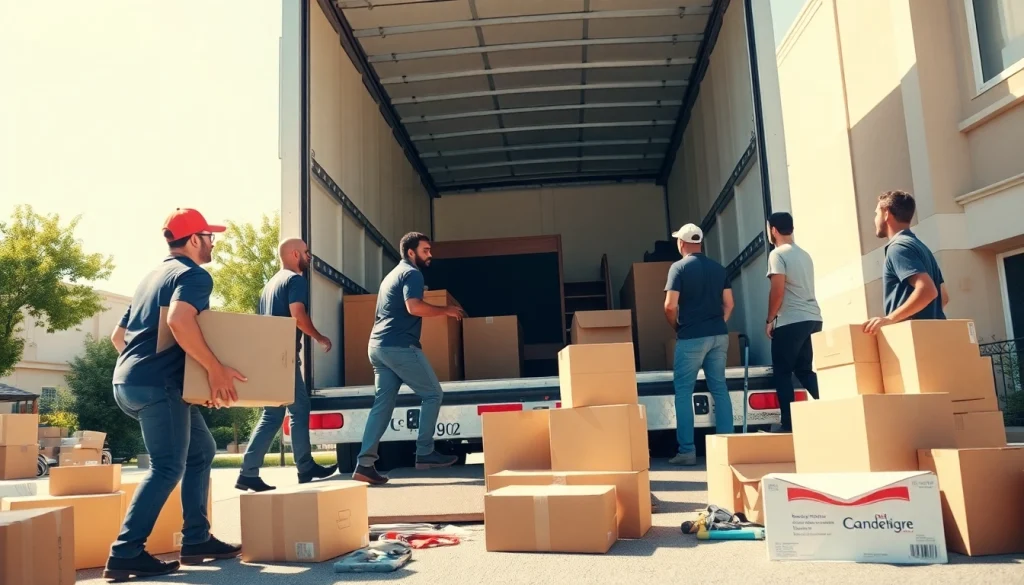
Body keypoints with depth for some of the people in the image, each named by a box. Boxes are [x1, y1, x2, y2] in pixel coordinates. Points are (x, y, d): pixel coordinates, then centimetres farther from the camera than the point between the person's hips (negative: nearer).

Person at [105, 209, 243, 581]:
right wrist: (215, 369, -25)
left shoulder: (154, 276, 23)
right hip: (157, 383, -10)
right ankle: (125, 554, -8)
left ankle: (196, 541, 16)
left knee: (201, 451, 15)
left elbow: (118, 335, 26)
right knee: (167, 468, -7)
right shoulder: (194, 275, -7)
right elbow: (178, 320, -28)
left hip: (129, 380, 10)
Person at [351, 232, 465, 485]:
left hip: (378, 345, 9)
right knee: (432, 394, 2)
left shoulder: (393, 274, 26)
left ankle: (365, 463, -3)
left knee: (383, 402, 4)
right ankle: (424, 453, 3)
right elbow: (414, 307, -21)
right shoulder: (412, 273, -5)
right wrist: (446, 311, -9)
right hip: (399, 346, -9)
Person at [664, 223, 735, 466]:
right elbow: (729, 304, 9)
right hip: (719, 335, 6)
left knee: (683, 391, 1)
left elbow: (670, 306, -12)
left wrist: (676, 327, 4)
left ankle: (687, 451, -2)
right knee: (720, 389, 10)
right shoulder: (718, 268, 10)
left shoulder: (679, 267, -7)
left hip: (692, 337, -5)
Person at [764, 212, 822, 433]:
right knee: (805, 370, 15)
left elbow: (778, 291, -15)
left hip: (791, 322, -8)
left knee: (783, 372, 1)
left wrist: (769, 320, -6)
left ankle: (788, 423, 1)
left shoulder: (778, 254, -8)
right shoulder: (805, 255, 17)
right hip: (812, 318, 8)